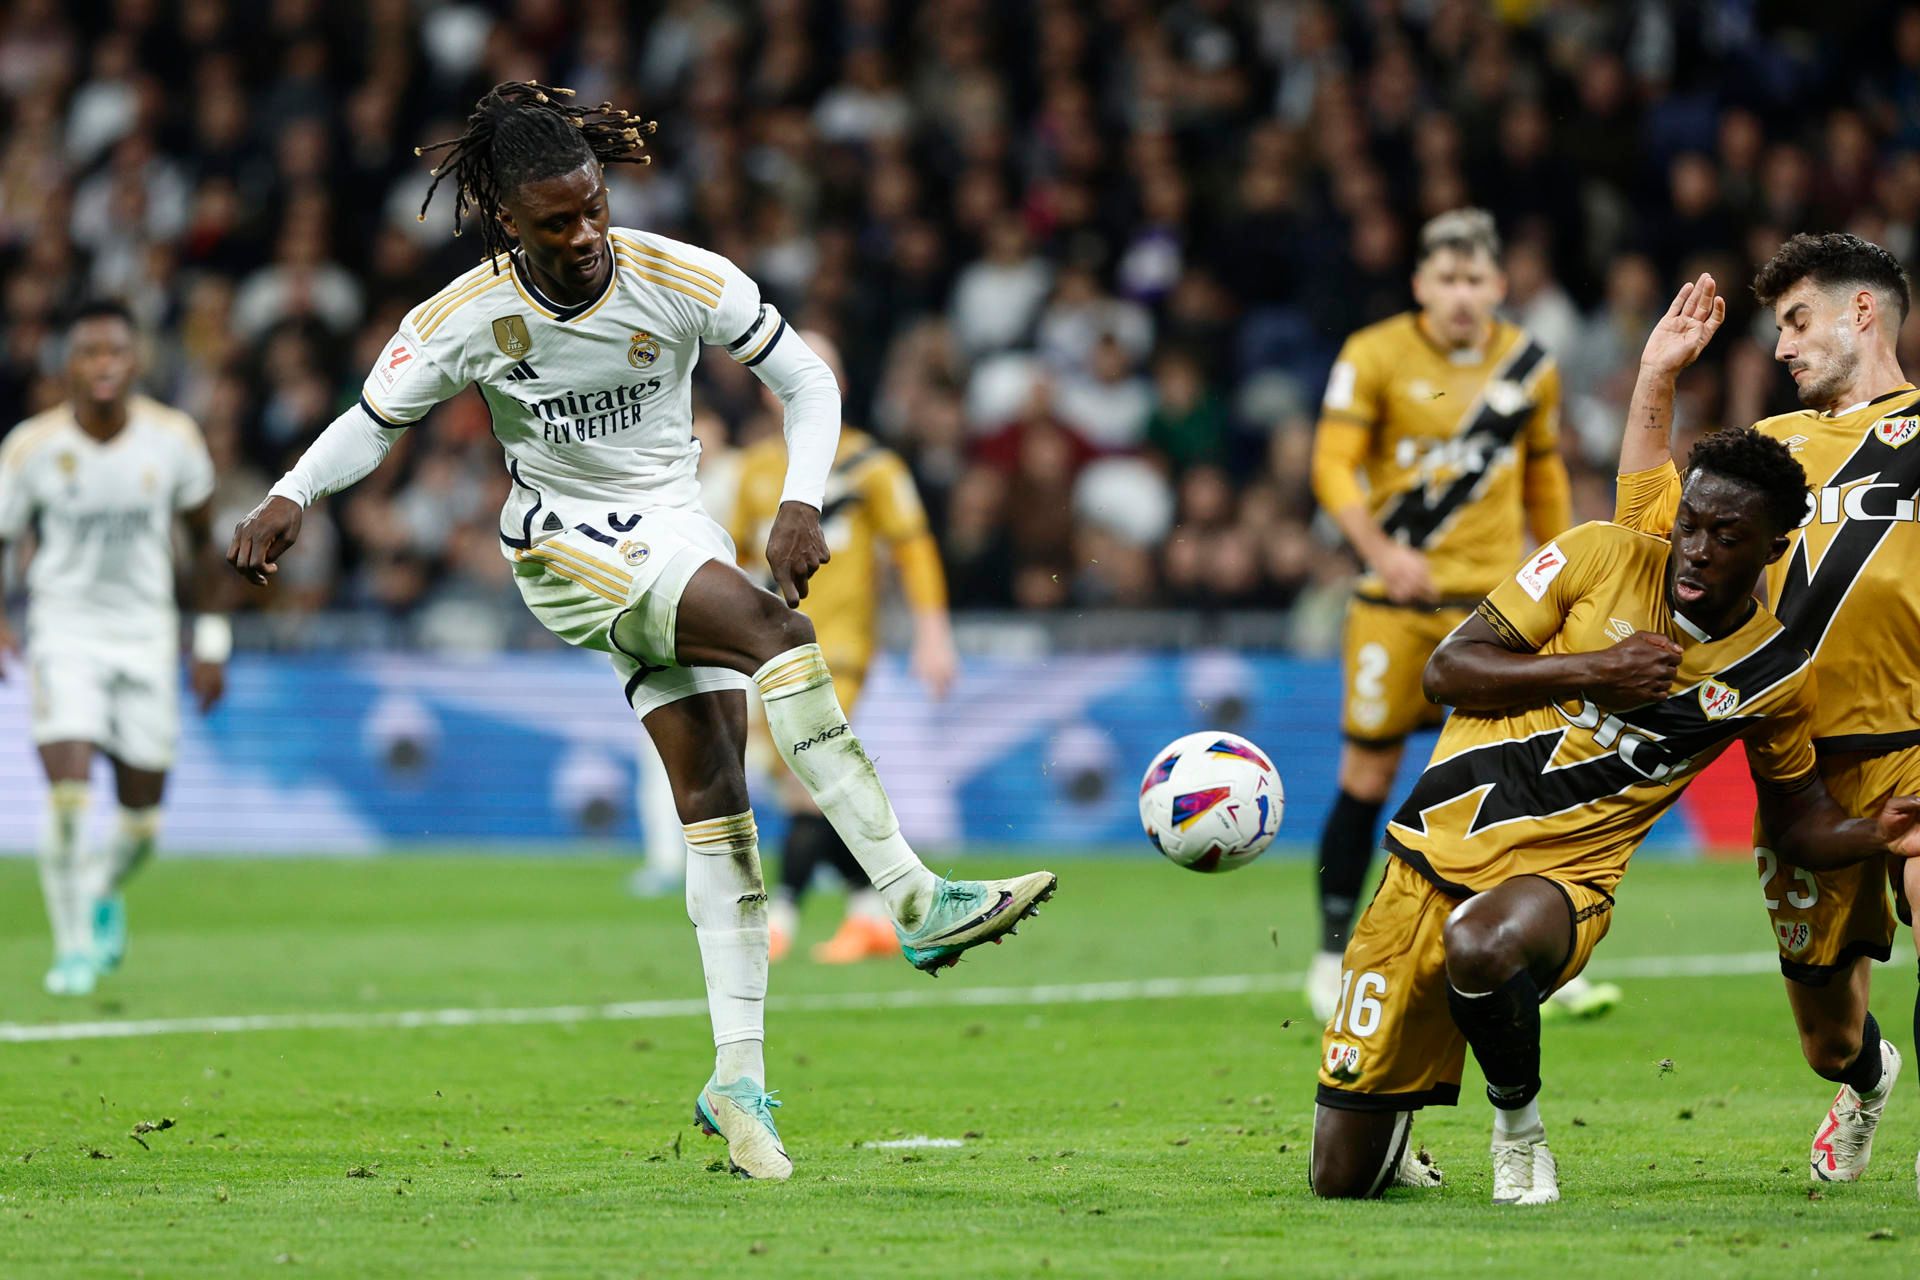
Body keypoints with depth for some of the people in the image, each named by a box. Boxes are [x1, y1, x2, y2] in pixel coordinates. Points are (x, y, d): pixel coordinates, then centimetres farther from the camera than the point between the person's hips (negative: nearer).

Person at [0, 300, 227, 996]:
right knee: (68, 793, -19)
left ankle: (102, 894, 39)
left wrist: (212, 638, 8)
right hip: (64, 630, -2)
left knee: (142, 821, 5)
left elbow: (203, 538, 9)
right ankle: (72, 945, -2)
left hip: (146, 632, 2)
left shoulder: (173, 438, -5)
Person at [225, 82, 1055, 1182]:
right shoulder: (469, 318, -13)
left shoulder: (684, 281, -11)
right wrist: (290, 498, -18)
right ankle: (914, 901, -35)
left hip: (677, 535, 4)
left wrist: (802, 502, -17)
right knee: (776, 628, -29)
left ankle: (739, 1078, -2)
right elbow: (372, 424, 0)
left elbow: (808, 381, -2)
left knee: (714, 792, -6)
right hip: (564, 547, -4)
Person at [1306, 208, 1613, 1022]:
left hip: (1496, 597, 2)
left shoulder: (1529, 367, 5)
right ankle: (1333, 956, 17)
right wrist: (1378, 548, -28)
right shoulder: (1375, 357, -5)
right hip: (1396, 598, -2)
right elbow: (1333, 465, -11)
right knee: (1368, 777, 2)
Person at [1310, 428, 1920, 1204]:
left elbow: (1799, 822, 15)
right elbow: (1446, 672, -3)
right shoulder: (1601, 557, -2)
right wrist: (1591, 669, -14)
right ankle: (1390, 1131, 38)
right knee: (1340, 1181, -2)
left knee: (1480, 944, -42)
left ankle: (1520, 1126, -11)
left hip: (1562, 875, -1)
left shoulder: (1775, 676, 2)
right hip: (1436, 849, 1)